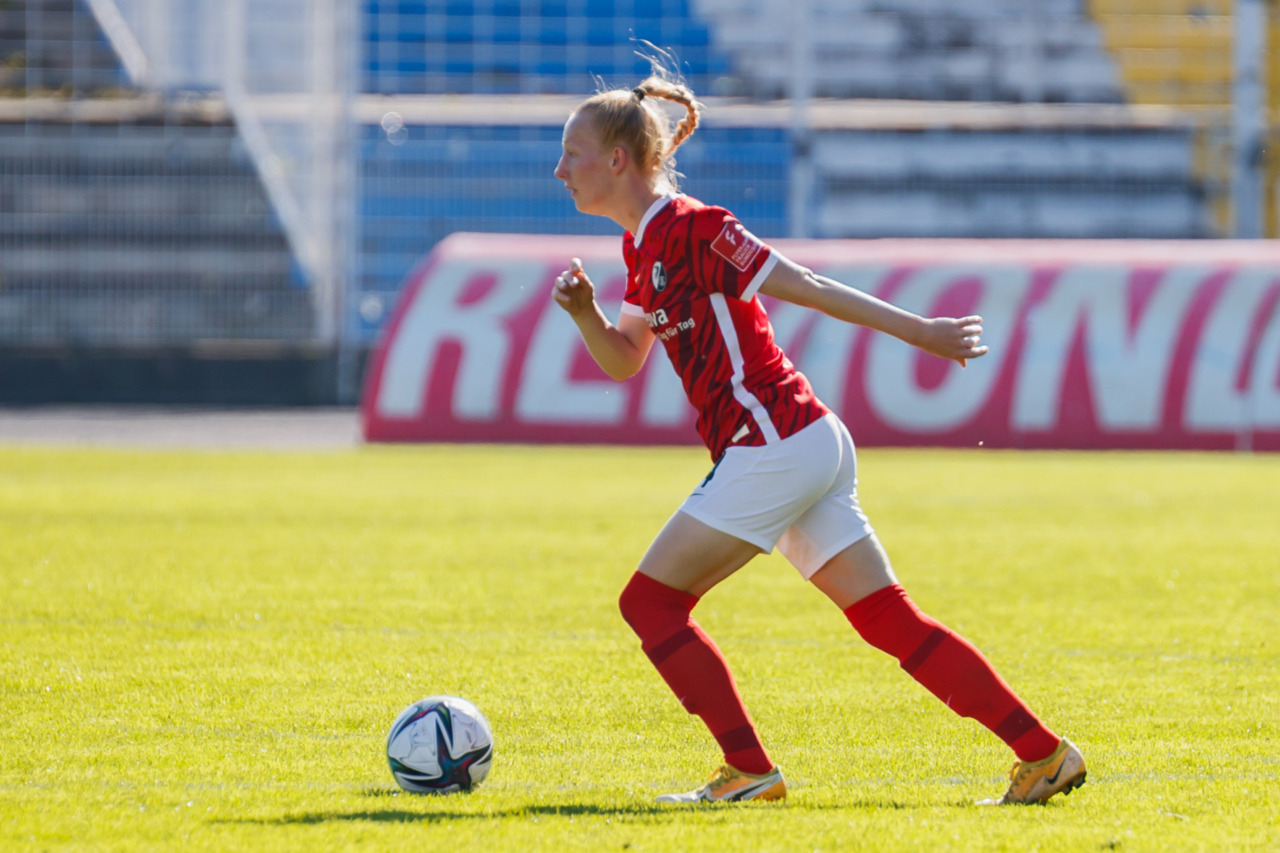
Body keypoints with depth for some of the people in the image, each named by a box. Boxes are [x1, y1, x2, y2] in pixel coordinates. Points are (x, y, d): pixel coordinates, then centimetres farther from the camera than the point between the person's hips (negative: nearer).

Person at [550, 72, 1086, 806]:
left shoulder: (692, 229, -12)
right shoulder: (644, 247, 16)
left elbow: (809, 289, -12)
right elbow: (623, 362, 23)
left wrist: (921, 331, -11)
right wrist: (587, 312, 2)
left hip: (774, 445, -9)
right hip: (811, 444, 9)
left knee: (651, 602, -3)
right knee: (888, 618, 6)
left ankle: (751, 771, -4)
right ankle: (1044, 752, 3)